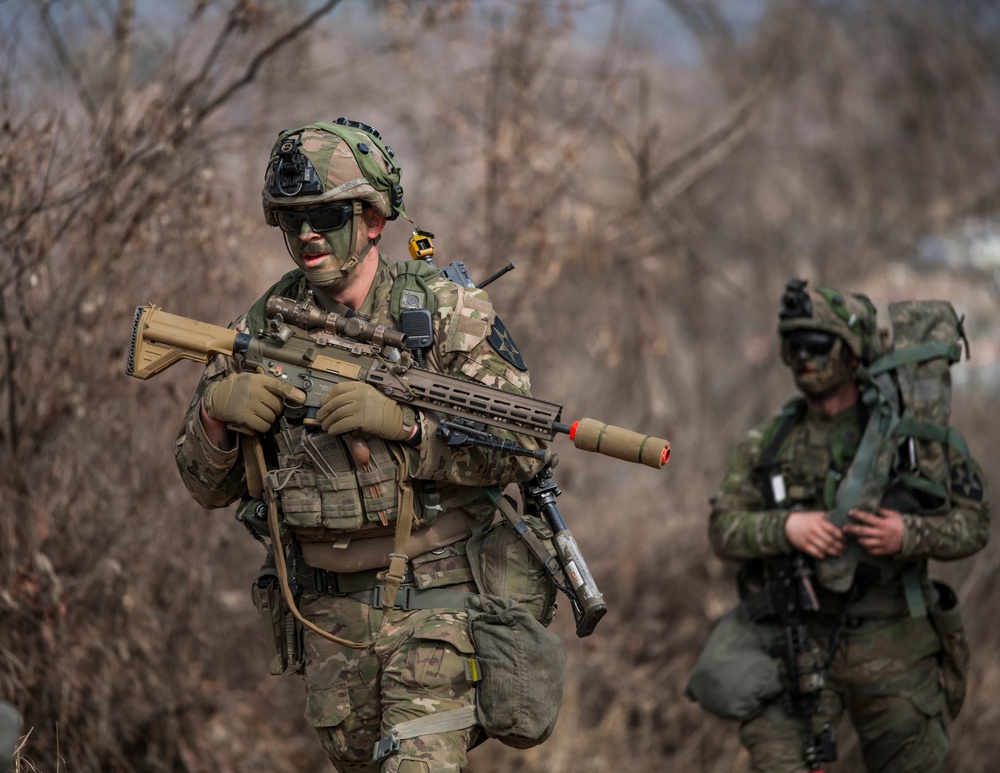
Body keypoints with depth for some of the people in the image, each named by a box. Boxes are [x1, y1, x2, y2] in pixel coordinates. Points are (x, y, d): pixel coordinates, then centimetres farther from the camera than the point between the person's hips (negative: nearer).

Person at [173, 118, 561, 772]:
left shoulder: (449, 313, -7)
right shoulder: (267, 327, 3)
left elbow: (522, 448, -14)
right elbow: (209, 485, 7)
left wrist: (401, 421, -26)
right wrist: (217, 408, -16)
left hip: (438, 599, -5)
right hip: (333, 612, 5)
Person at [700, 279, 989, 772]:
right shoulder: (767, 445, 7)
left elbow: (973, 523, -1)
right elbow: (724, 529, -1)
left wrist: (909, 535, -21)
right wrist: (786, 527, -20)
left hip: (892, 648, -1)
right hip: (797, 650, 1)